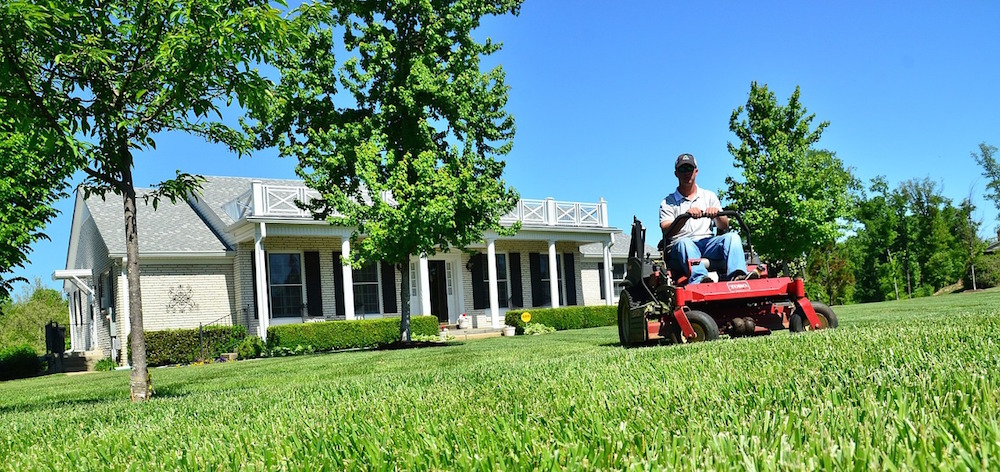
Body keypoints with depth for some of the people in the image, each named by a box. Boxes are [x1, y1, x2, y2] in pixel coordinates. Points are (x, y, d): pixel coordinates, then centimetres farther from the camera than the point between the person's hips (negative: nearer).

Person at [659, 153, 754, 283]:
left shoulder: (709, 196, 24)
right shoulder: (668, 203, 15)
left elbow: (724, 227, 13)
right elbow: (666, 231, -4)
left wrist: (716, 214, -11)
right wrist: (686, 215, -22)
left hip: (708, 244, 3)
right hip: (680, 247, -3)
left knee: (732, 237, -24)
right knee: (684, 242, -37)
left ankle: (738, 275, -48)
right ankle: (699, 280, -61)